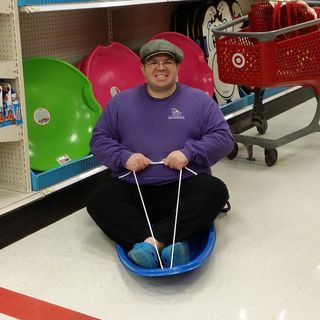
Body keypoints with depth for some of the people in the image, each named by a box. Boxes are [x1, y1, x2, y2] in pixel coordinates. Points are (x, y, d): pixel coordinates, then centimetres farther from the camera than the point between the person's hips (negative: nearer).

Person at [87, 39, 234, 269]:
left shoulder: (200, 100, 9)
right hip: (133, 189, 1)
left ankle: (151, 241, -41)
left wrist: (189, 153, -13)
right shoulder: (121, 101, 13)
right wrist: (123, 157, -8)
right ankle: (168, 242, -41)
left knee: (216, 190, -31)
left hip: (185, 187, -1)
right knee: (99, 200, -26)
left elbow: (223, 138, 4)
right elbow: (99, 140, 13)